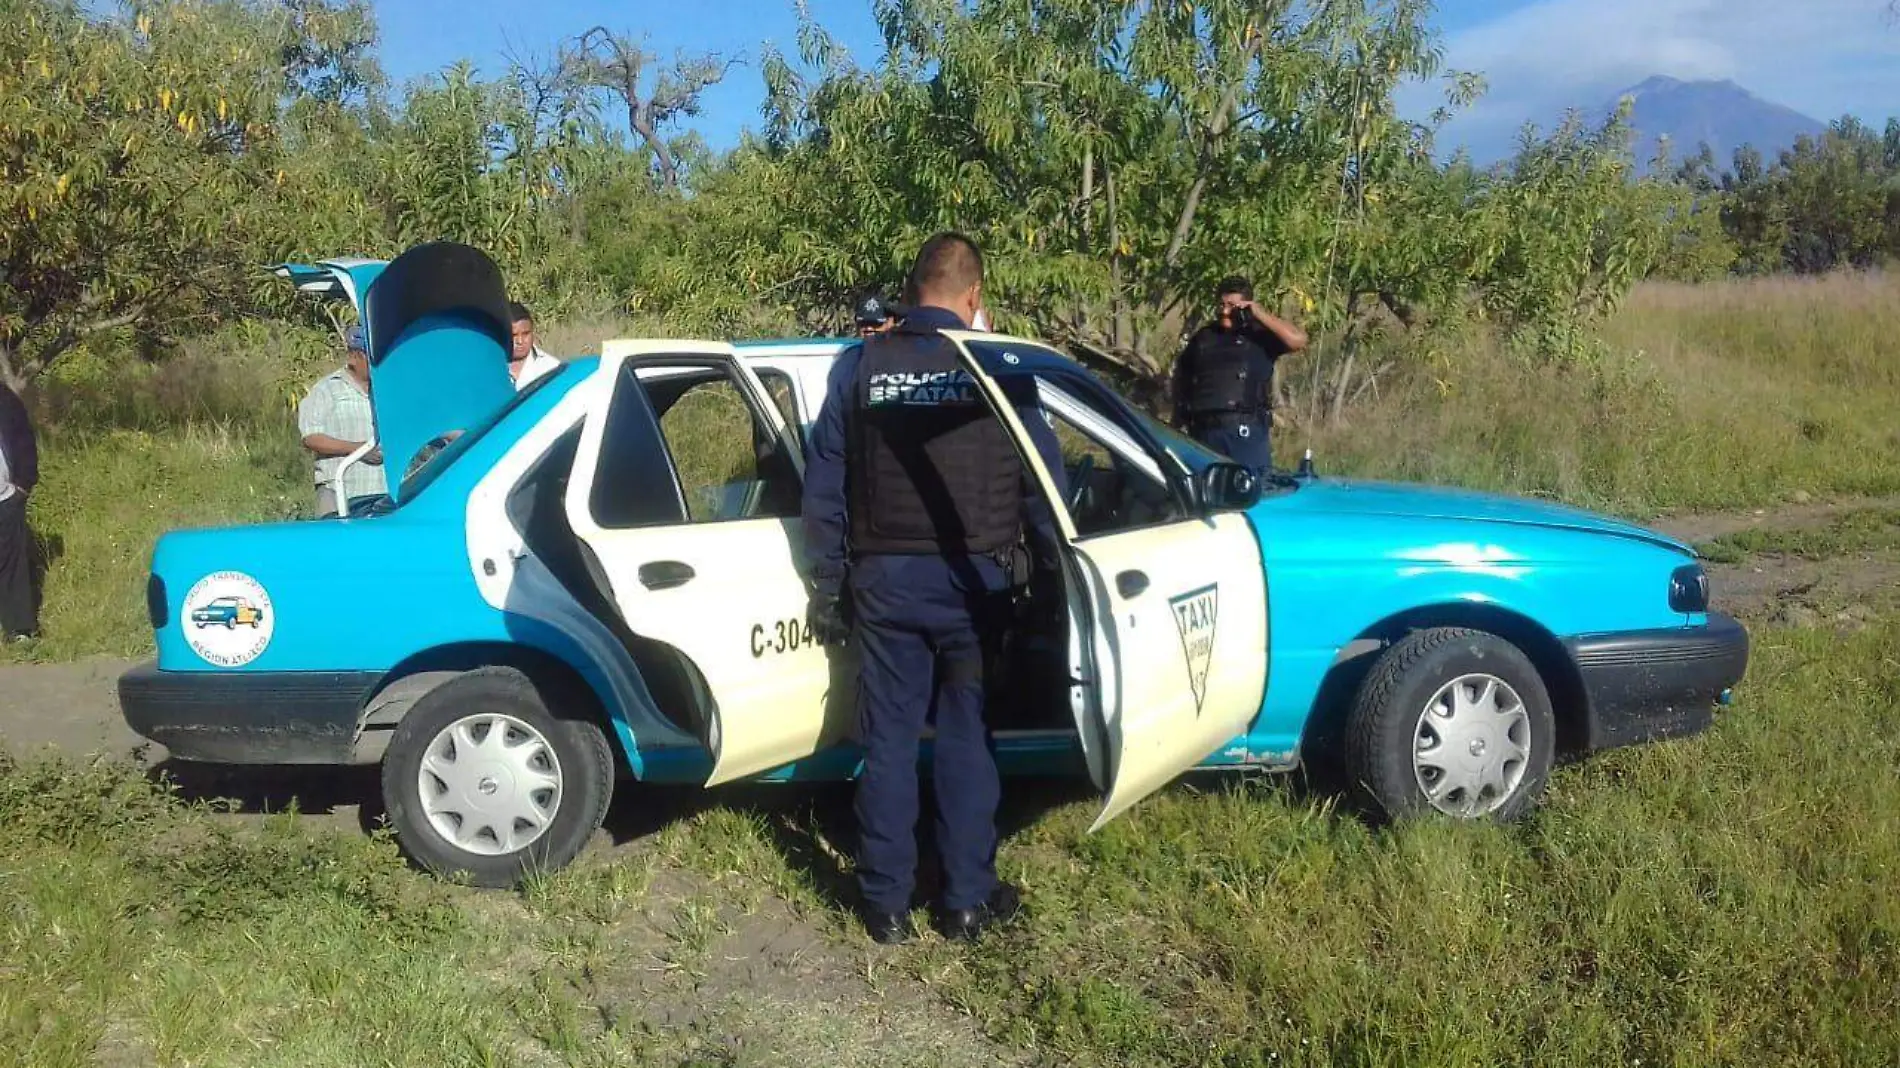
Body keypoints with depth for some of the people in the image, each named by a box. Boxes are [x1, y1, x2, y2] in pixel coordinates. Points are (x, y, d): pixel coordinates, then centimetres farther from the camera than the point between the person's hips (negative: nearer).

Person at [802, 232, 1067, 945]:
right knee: (966, 738, 9)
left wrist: (827, 587, 8)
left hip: (885, 580, 1)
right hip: (973, 581, -1)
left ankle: (886, 903, 14)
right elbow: (1044, 483, -2)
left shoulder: (859, 365, 0)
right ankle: (968, 900, 15)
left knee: (888, 739, 8)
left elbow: (823, 486, 2)